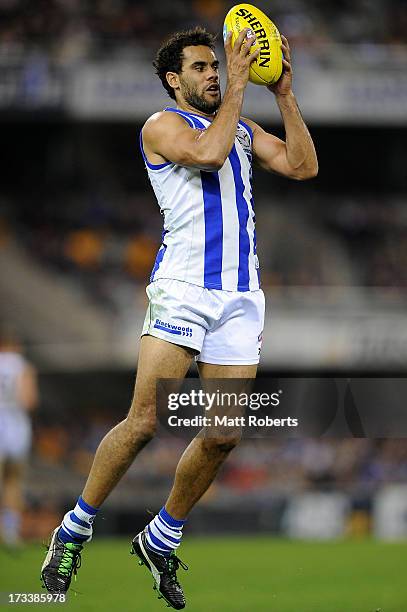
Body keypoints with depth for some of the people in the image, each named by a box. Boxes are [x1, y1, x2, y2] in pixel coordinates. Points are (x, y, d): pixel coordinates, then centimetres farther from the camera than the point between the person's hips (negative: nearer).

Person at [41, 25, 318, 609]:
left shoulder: (244, 130, 20)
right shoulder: (163, 125, 2)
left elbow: (303, 167, 9)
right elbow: (208, 153, -18)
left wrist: (284, 94, 4)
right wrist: (239, 84, -11)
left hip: (242, 295, 6)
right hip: (182, 289, -5)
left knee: (223, 435, 0)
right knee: (143, 423, -13)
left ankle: (161, 540, 17)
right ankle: (74, 530, 2)